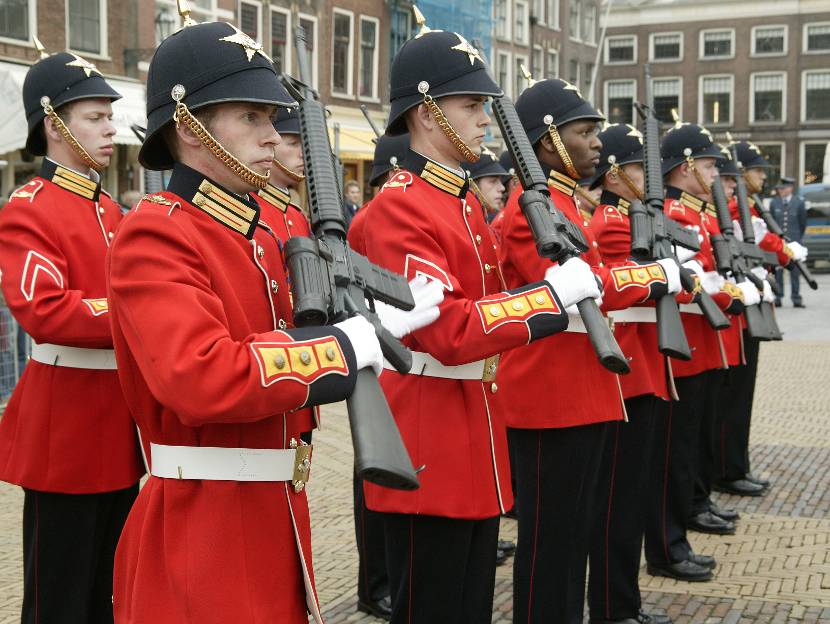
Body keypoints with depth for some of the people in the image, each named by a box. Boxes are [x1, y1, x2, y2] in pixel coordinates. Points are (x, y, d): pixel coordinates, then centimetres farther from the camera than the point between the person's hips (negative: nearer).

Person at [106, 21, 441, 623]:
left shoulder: (257, 235, 11)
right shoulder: (153, 236, -17)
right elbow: (202, 378, -30)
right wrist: (350, 343, -25)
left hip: (273, 521, 9)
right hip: (203, 537, -8)